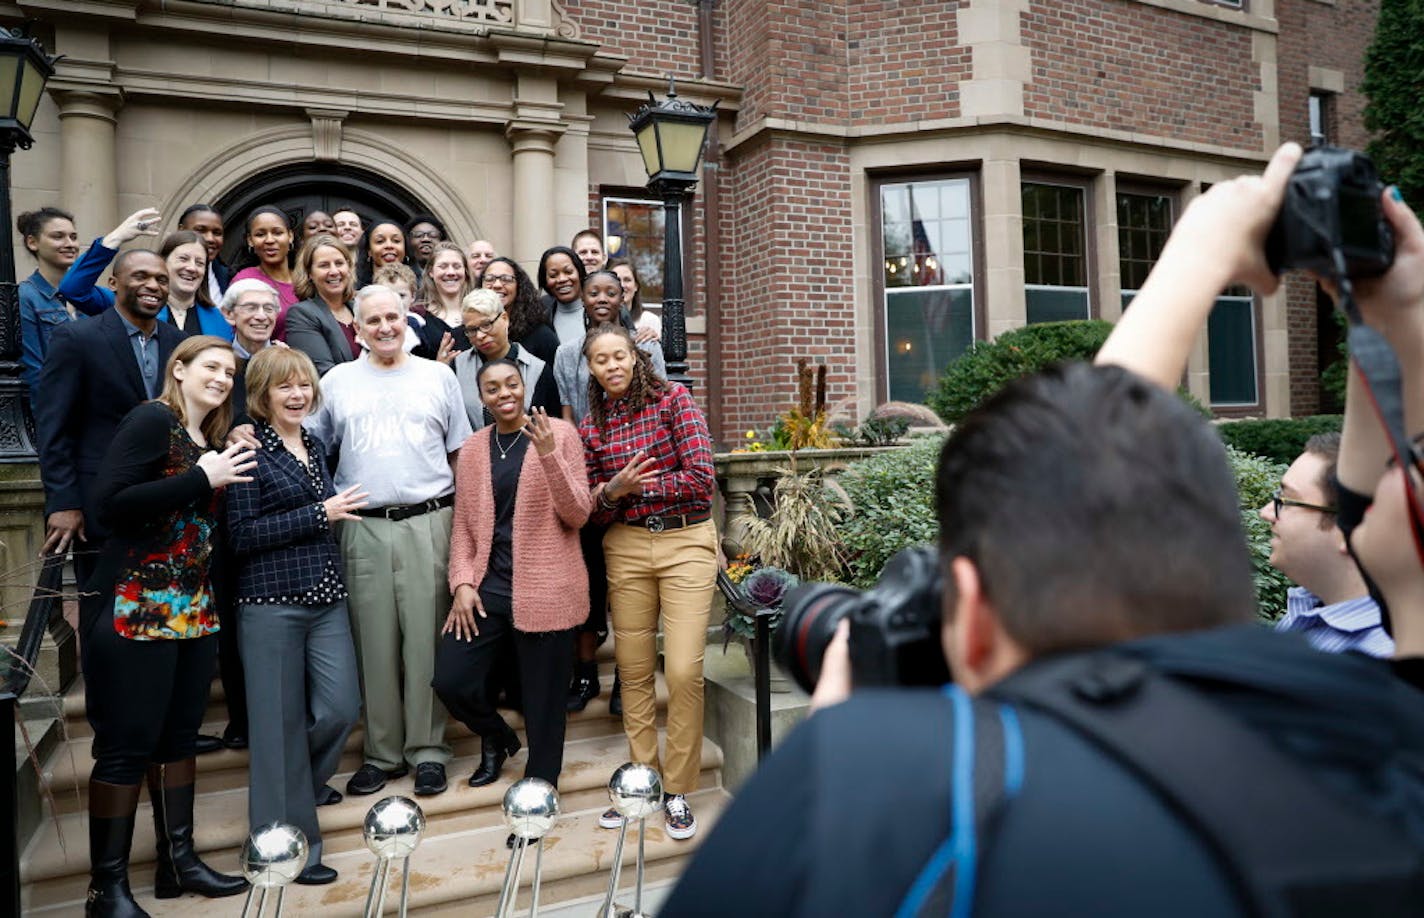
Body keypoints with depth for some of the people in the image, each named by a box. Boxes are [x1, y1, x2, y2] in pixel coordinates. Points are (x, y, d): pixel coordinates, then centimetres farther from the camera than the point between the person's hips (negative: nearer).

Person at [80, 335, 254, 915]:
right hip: (132, 608, -7)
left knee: (179, 736, 13)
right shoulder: (152, 420, -9)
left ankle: (178, 861, 25)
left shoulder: (214, 442, 13)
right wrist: (201, 479, -18)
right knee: (126, 746, 0)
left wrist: (227, 473, 3)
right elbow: (110, 502, -20)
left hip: (193, 609, 8)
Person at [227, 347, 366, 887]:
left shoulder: (315, 447, 14)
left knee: (341, 708, 5)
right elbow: (241, 534, -14)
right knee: (281, 719, 3)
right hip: (272, 603, -6)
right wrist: (319, 514, -15)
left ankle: (302, 782, 35)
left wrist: (335, 514, 7)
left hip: (326, 598, 6)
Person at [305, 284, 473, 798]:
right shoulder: (338, 381, 11)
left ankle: (427, 750, 12)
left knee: (425, 638, 1)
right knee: (374, 641, 6)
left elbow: (461, 453, 10)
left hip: (429, 523, -1)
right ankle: (382, 752, 19)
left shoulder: (438, 376, 9)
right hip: (363, 528, 1)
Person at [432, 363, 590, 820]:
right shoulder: (472, 447, 10)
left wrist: (549, 454, -20)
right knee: (450, 680, 0)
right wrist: (463, 582, 1)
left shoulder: (559, 433, -2)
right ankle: (496, 737, 32)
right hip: (488, 585, 4)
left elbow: (577, 515, -8)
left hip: (544, 589, -4)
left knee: (542, 702, 3)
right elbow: (463, 523, 13)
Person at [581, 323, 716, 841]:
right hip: (626, 546, 4)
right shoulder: (591, 426, 8)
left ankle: (678, 791, 10)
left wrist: (637, 485, -6)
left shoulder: (672, 399, -2)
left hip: (686, 541, -3)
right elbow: (594, 509, 9)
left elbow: (702, 478, -10)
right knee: (634, 672, 7)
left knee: (684, 671, -8)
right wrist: (613, 490, -12)